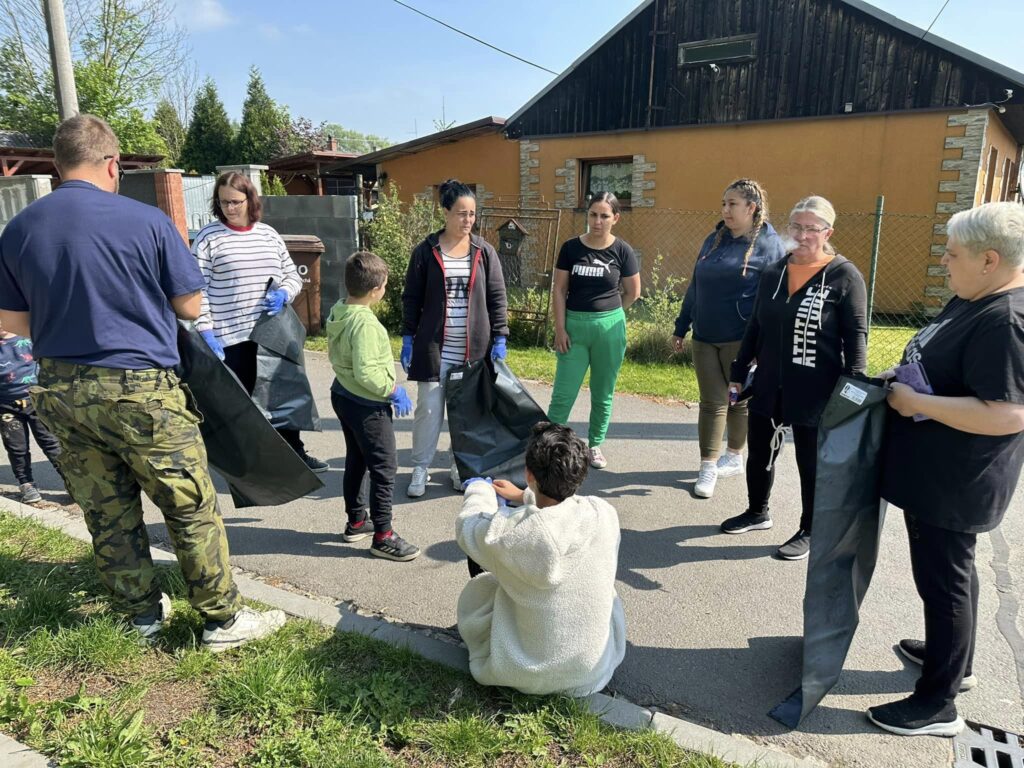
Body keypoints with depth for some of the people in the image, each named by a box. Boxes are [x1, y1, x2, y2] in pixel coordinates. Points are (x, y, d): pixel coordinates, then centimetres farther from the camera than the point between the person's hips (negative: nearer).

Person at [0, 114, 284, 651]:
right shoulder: (146, 221, -11)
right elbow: (190, 307, -5)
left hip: (61, 388, 6)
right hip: (138, 388, -5)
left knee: (107, 513, 16)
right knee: (192, 508, 5)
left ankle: (143, 611, 31)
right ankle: (224, 621, 14)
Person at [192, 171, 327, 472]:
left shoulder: (268, 234, 9)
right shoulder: (208, 238, -4)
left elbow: (293, 276, 15)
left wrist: (283, 294, -7)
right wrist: (206, 332, -17)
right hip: (231, 339, -4)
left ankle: (295, 453, 28)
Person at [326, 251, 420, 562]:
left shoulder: (337, 313, 1)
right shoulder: (365, 323, -26)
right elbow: (366, 373, -30)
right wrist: (394, 390, -17)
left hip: (343, 396, 10)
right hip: (367, 405, -10)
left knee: (356, 461, 21)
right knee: (384, 468, 0)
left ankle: (357, 521, 35)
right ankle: (383, 536, 8)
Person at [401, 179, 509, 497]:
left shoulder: (484, 251, 3)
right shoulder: (426, 251, -1)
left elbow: (497, 298, 4)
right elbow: (411, 298, 3)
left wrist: (500, 338, -3)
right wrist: (408, 338, 0)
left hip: (474, 348, 1)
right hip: (434, 347, -1)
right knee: (429, 409, 3)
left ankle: (460, 467, 24)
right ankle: (420, 468, 18)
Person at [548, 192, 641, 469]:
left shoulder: (622, 251, -3)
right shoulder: (571, 247, -2)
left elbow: (633, 292, 7)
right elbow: (559, 289, -1)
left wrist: (608, 314, 11)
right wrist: (560, 328, -6)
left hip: (610, 328, 1)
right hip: (574, 326, 0)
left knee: (603, 394, 11)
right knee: (563, 393, -1)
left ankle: (595, 446, 26)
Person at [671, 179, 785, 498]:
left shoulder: (769, 244, -7)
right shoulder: (714, 240, 10)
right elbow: (694, 286, 15)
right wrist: (681, 327, 15)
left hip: (742, 339, -4)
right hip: (704, 337, 5)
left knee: (739, 400, 11)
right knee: (712, 402, 5)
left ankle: (734, 457, 28)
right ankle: (708, 468, 11)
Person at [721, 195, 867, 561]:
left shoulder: (844, 276, -8)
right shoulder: (773, 272, 6)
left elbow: (855, 337, -10)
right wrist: (739, 372, 13)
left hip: (814, 392, -5)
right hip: (768, 386, 5)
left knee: (811, 464, 10)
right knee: (759, 453, 17)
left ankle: (809, 532, 28)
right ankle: (757, 512, 39)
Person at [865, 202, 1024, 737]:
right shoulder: (972, 301, 6)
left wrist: (916, 403, -25)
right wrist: (903, 384, 5)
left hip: (954, 483, -10)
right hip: (933, 473, 10)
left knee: (944, 579, 2)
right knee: (951, 571, 23)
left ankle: (937, 704, 19)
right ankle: (955, 660, 43)